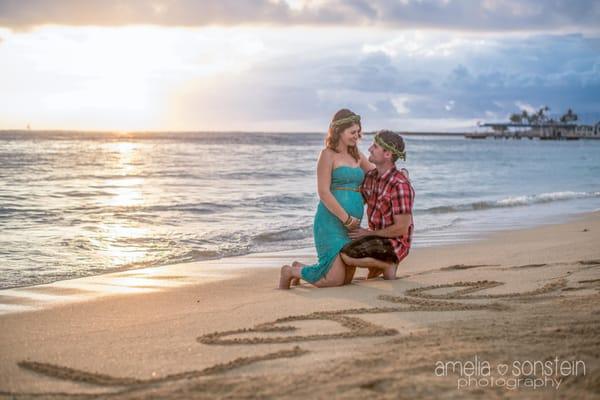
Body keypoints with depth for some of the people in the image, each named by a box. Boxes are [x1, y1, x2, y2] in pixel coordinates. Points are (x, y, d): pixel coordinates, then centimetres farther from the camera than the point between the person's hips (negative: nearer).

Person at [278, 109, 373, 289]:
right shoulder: (328, 155, -5)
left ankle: (300, 268, 30)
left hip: (352, 224, 8)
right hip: (331, 221, -8)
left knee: (346, 279, 9)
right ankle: (291, 272, 10)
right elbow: (324, 193, -13)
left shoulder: (357, 156, 17)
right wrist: (346, 218, -15)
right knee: (335, 279, -14)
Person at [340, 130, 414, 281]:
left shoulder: (400, 184, -24)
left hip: (394, 243, -9)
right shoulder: (371, 176, 2)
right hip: (376, 237, 9)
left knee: (346, 256, -26)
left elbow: (401, 228, -23)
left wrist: (369, 233, -13)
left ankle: (386, 265, -2)